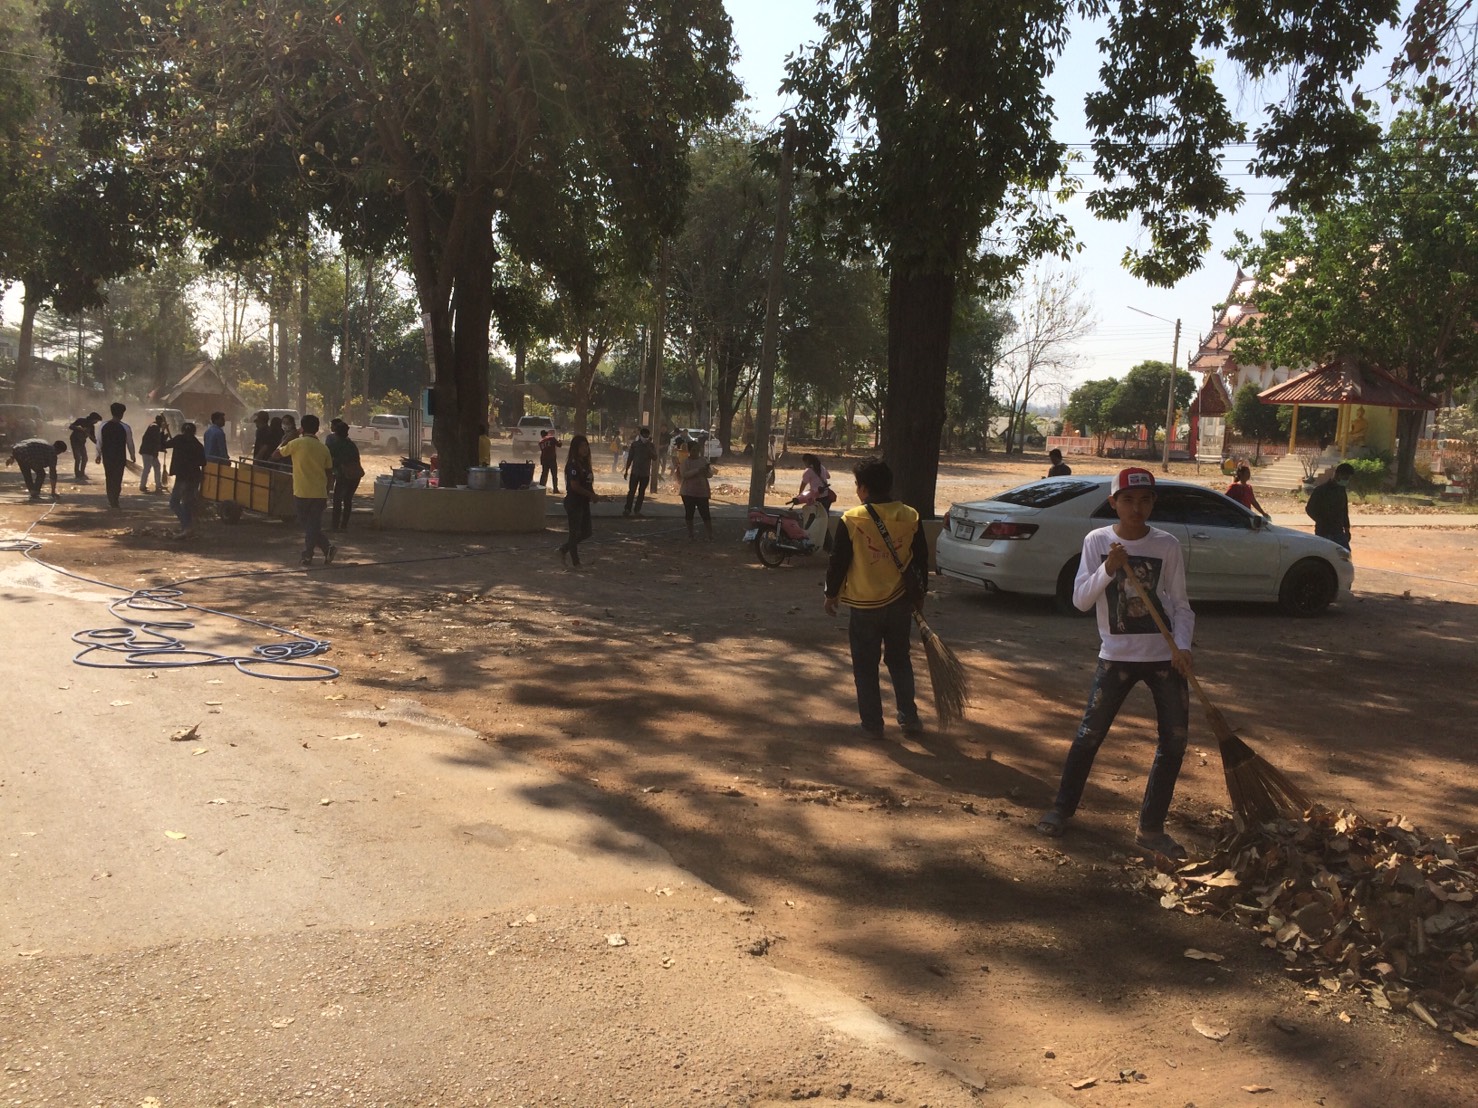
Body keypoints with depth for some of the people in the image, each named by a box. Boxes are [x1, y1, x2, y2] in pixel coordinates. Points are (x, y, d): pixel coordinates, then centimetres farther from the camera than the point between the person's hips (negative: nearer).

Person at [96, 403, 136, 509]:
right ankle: (115, 500, 5)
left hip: (107, 456, 2)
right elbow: (130, 443, -3)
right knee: (118, 478, 7)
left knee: (109, 478, 14)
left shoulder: (103, 426, -4)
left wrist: (98, 455, 13)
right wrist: (133, 456, 10)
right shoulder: (126, 428, -10)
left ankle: (111, 500, 17)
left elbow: (99, 442, 1)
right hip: (120, 457, -2)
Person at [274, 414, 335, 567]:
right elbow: (328, 472, 8)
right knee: (313, 525, 8)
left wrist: (285, 442, 20)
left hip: (302, 492, -3)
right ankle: (308, 555, 2)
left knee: (306, 524, 9)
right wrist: (326, 494, 16)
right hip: (319, 493, 3)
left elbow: (275, 454, 4)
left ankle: (327, 547, -1)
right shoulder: (323, 448, 4)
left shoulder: (296, 443, -6)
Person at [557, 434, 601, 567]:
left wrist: (593, 495, -2)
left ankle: (564, 548, 32)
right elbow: (575, 486, -21)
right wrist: (592, 495, -15)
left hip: (584, 503, 9)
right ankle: (575, 563, 13)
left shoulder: (585, 464, 11)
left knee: (586, 533, 14)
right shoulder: (573, 465, -16)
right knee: (575, 533, 2)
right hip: (573, 503, -9)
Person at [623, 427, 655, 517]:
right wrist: (626, 470, 3)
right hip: (635, 472, -1)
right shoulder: (635, 444, 0)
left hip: (645, 473, 1)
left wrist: (649, 447, -23)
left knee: (641, 492, 6)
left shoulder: (651, 446, 1)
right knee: (631, 491, -5)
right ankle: (627, 509, -2)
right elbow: (630, 457, 4)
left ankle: (637, 510, 12)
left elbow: (654, 457, -14)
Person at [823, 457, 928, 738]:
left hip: (865, 604, -3)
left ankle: (872, 723, 12)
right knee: (900, 661, 18)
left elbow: (838, 562, -7)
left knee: (865, 666, 8)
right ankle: (909, 718, 20)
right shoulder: (910, 518, -2)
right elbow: (921, 560, 6)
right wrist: (918, 594, 19)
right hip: (900, 602, 4)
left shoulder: (852, 520, -14)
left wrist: (832, 594, 7)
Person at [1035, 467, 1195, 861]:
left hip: (1165, 656, 1)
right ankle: (1062, 809, 20)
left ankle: (1152, 828, 14)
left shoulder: (1167, 545, -4)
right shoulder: (1097, 541, -4)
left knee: (1175, 741, 2)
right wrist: (1108, 570, -24)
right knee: (1089, 735, 1)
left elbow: (1180, 604, 0)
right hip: (1117, 655, -1)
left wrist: (1182, 645, -17)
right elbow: (1081, 600, -8)